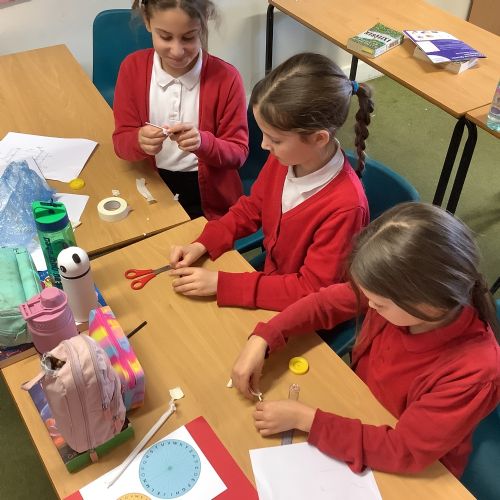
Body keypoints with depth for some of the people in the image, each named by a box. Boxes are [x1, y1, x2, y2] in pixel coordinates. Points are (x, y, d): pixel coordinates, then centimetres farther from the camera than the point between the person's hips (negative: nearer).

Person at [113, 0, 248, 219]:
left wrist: (203, 143, -29)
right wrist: (139, 141, -26)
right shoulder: (132, 68, -5)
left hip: (208, 197, -2)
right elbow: (121, 141, -3)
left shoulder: (226, 77, -12)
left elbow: (238, 153, -8)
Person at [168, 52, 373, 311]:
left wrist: (221, 284, -28)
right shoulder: (283, 158, -15)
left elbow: (312, 290, -26)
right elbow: (251, 207, 4)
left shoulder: (345, 205, -33)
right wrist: (202, 244, -10)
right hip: (272, 282, 6)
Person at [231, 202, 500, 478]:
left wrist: (304, 419, -31)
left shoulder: (475, 370, -35)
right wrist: (261, 339, -19)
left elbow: (404, 452, -30)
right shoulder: (396, 296, -22)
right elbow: (325, 302, -7)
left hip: (404, 473, -4)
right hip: (359, 415, 4)